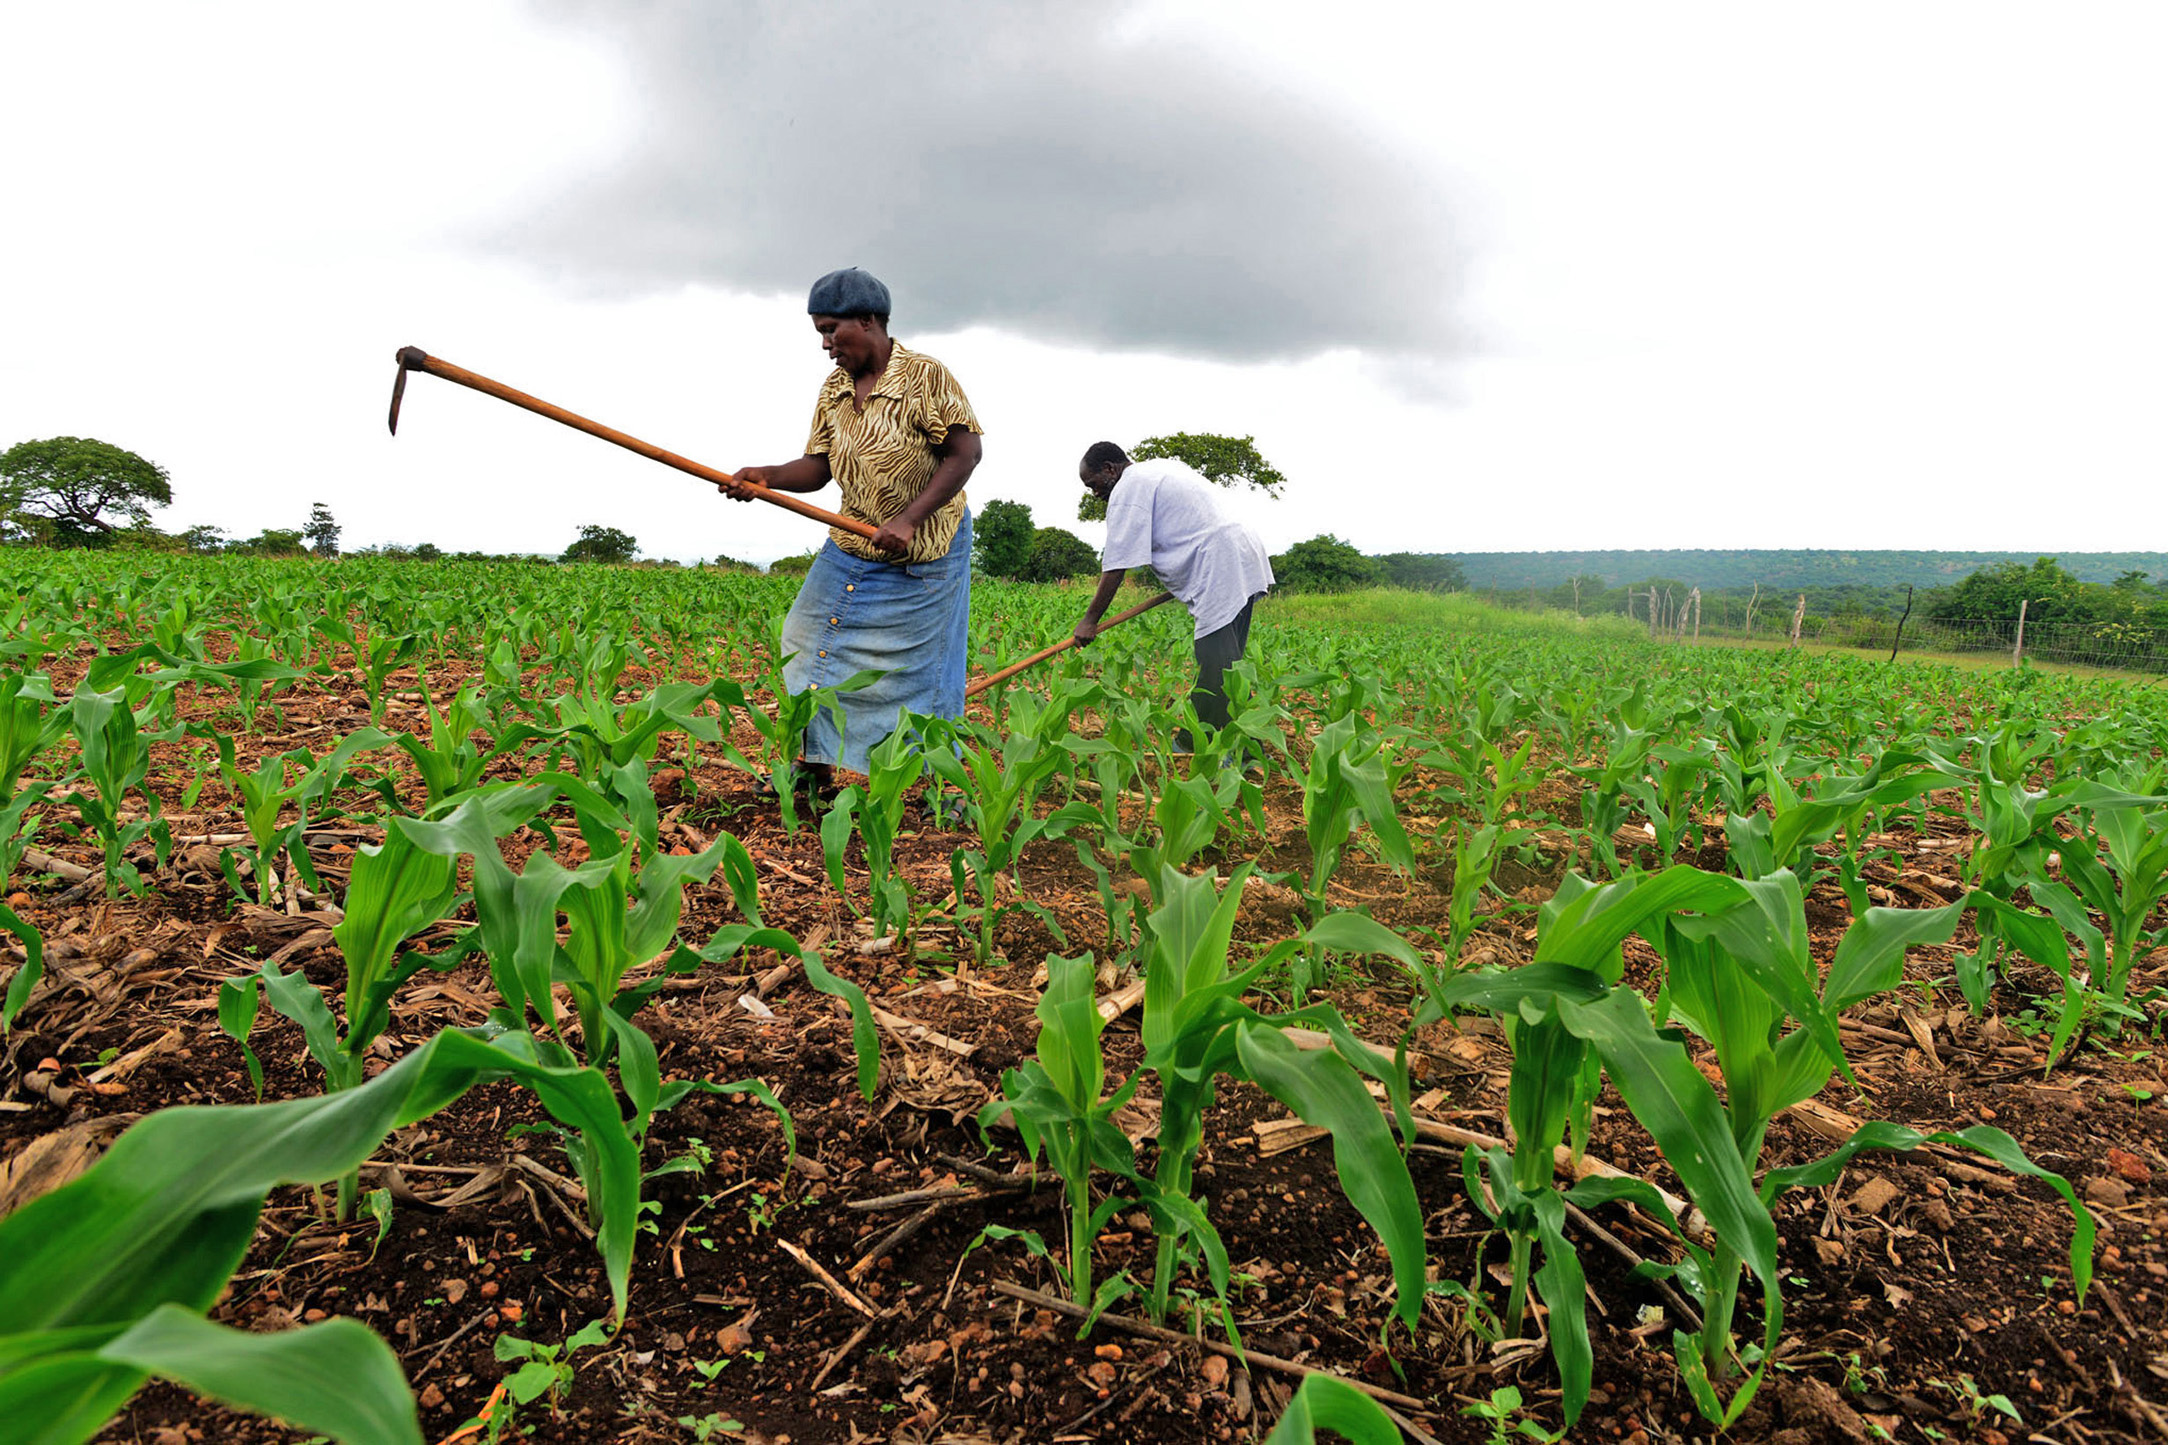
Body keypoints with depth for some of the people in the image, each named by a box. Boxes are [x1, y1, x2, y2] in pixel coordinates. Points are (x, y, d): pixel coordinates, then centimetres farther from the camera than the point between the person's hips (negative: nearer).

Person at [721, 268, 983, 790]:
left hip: (924, 553, -6)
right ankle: (815, 768, 18)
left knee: (920, 667, -1)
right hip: (852, 547, 6)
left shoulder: (926, 376, -15)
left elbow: (964, 453, -19)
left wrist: (908, 520, -25)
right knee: (817, 647, 5)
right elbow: (817, 468, 4)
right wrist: (766, 476, -16)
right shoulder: (834, 390, 4)